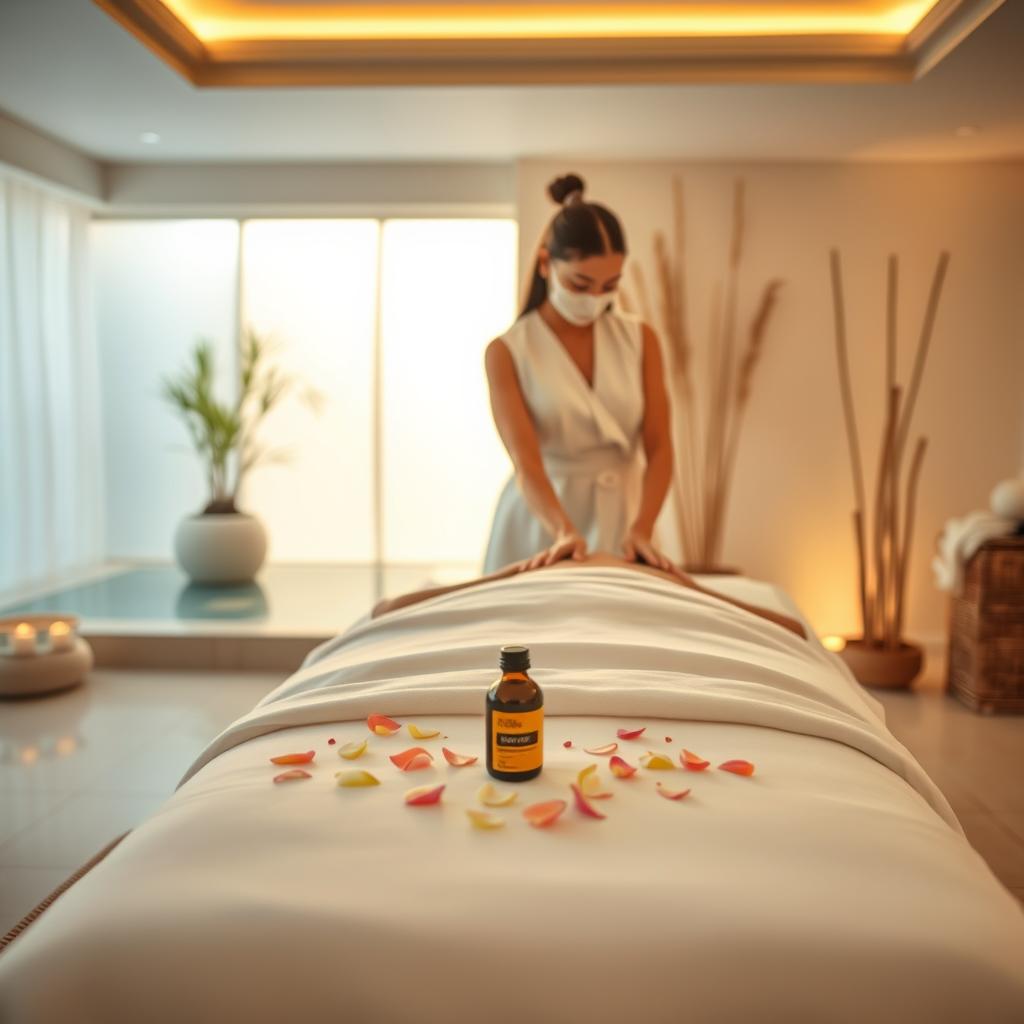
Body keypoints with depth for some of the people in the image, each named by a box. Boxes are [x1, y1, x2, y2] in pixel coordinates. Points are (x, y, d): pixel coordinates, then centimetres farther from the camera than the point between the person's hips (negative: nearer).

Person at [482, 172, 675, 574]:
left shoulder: (640, 339, 0)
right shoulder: (507, 352, -9)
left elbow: (659, 448, -6)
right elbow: (526, 463, -19)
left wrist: (641, 528, -22)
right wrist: (565, 531, -36)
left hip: (621, 517, 2)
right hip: (540, 523, -2)